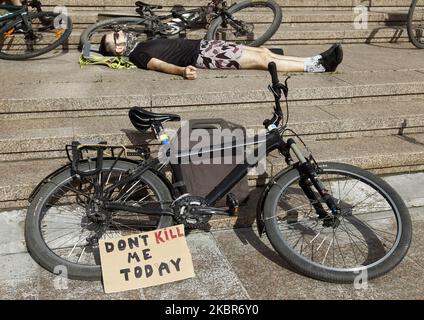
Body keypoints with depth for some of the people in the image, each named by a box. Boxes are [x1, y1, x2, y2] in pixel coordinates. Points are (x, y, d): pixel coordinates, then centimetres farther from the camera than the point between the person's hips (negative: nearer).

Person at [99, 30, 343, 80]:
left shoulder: (145, 42, 20)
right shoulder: (138, 56, -8)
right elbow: (161, 65, -26)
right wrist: (183, 70, -44)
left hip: (203, 44, 9)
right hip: (200, 57, -9)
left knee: (262, 51, -1)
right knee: (261, 60, -14)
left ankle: (315, 59, 0)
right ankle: (318, 66, -11)